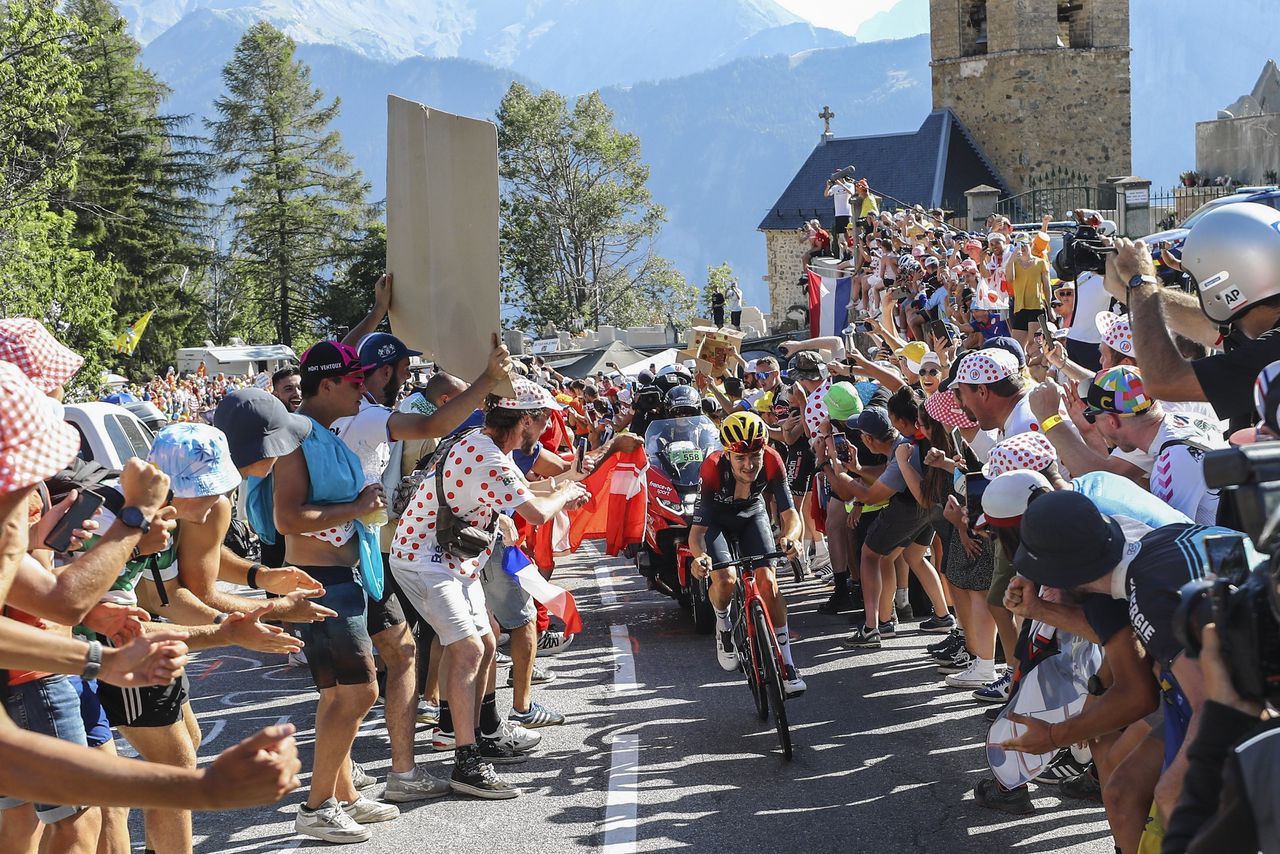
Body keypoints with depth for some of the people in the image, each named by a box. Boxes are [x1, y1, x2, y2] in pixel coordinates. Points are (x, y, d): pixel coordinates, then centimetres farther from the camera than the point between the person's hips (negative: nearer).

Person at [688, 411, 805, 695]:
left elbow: (789, 512, -29)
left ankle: (787, 666, -5)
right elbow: (698, 528, -37)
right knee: (725, 579, -25)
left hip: (752, 514, 2)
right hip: (716, 519, -2)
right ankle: (723, 623, 11)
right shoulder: (713, 468, -37)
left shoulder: (771, 462, -31)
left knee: (767, 581, -13)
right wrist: (699, 556, -58)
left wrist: (790, 536, -53)